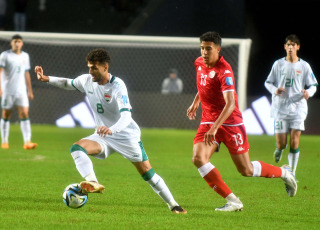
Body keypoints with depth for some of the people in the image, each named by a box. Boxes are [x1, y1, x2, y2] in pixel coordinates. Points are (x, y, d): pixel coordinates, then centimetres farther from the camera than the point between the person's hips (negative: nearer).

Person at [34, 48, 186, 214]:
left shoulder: (117, 86, -24)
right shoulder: (87, 81, -6)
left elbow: (126, 115, -34)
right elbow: (68, 84, 17)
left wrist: (111, 130, -53)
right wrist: (47, 79, 2)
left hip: (127, 136, -5)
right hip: (103, 137, 5)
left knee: (147, 173, -2)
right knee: (77, 148, -23)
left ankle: (173, 205, 14)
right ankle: (93, 183, -42)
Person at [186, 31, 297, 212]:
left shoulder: (224, 71, -23)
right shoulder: (199, 63, 2)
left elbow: (230, 104, -33)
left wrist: (215, 128, -43)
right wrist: (196, 102, 30)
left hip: (230, 123, -7)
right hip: (208, 121, 7)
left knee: (246, 170, 0)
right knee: (198, 158, -18)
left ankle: (284, 172, 29)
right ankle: (232, 201, -13)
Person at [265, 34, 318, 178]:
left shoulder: (304, 66, 4)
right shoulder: (278, 64, 5)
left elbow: (313, 85, 10)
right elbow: (268, 82, 12)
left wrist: (308, 92, -13)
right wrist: (275, 90, -10)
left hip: (298, 108, 0)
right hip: (280, 108, 0)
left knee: (295, 141, -11)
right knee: (281, 143, -4)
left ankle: (292, 172, -1)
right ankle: (279, 150, 35)